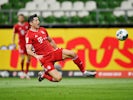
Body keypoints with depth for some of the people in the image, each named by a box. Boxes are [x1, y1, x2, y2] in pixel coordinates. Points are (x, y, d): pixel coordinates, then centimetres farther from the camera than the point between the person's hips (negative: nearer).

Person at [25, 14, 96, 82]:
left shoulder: (43, 30, 14)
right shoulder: (29, 35, -9)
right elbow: (28, 50, -17)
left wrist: (57, 49, 19)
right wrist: (36, 56, -34)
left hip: (53, 52, 7)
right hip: (45, 58, -6)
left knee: (72, 54, -12)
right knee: (58, 78, -19)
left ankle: (84, 72, 4)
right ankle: (43, 74, 10)